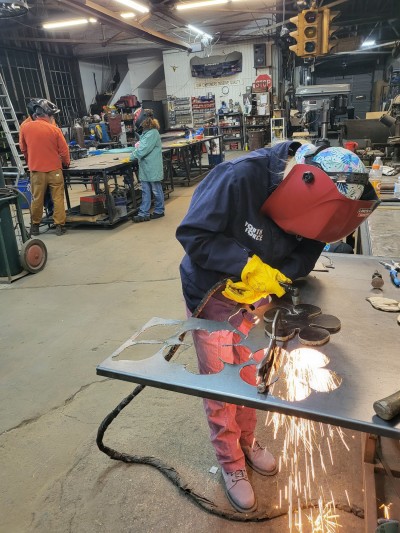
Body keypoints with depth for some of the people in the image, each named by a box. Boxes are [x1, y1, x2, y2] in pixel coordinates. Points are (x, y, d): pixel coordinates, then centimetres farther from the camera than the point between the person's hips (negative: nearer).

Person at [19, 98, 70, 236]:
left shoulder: (25, 128, -2)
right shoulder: (54, 129, -10)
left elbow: (23, 148, 10)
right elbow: (64, 150, -5)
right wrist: (66, 163, 13)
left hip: (36, 170, 2)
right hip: (54, 169, -2)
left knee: (37, 199, 12)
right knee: (58, 198, 6)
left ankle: (35, 226, 22)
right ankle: (59, 226, 8)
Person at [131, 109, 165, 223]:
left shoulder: (152, 133, -17)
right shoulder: (145, 132, 12)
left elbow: (143, 150, -20)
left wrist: (133, 156, -11)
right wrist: (138, 145, 2)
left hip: (153, 168, -9)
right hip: (145, 167, 9)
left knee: (156, 189, 6)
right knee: (145, 190, 8)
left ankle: (159, 210, 21)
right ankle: (144, 213, 10)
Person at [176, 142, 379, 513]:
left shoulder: (304, 196, -12)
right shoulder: (240, 178, -31)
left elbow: (304, 253, -5)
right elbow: (192, 234, -28)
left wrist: (270, 275, -24)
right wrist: (250, 266, -33)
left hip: (253, 297, 5)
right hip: (211, 299, -5)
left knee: (248, 377, 20)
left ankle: (247, 440, 47)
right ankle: (231, 463, 33)